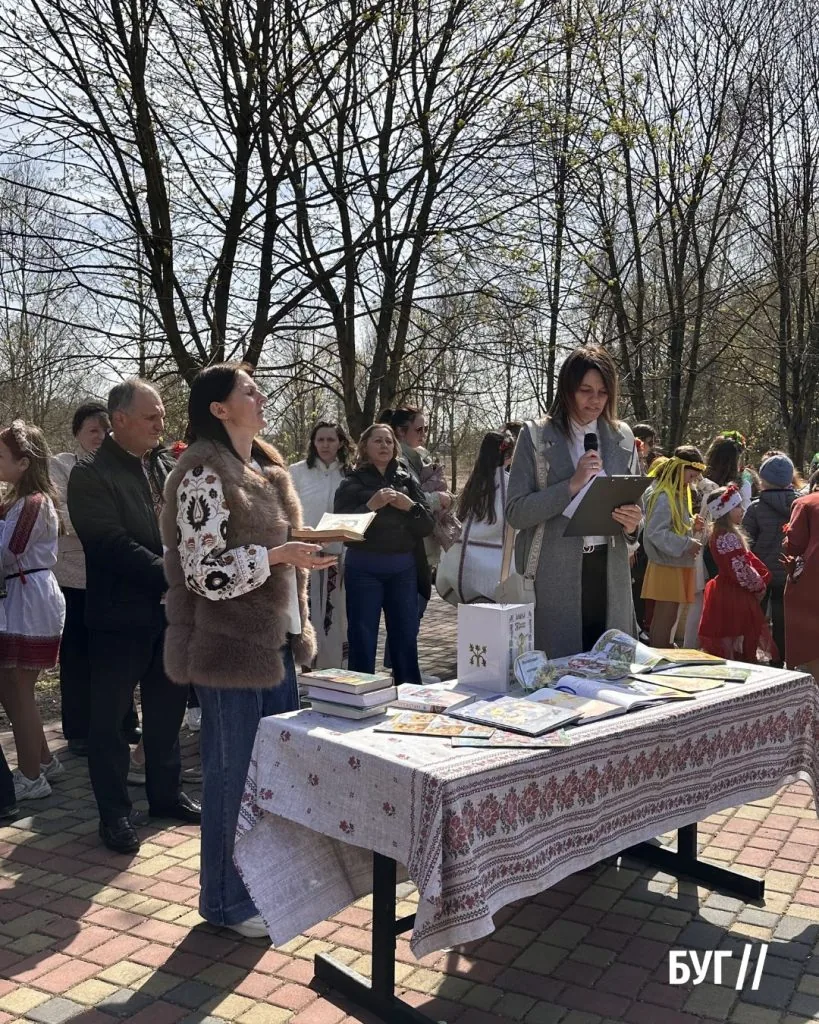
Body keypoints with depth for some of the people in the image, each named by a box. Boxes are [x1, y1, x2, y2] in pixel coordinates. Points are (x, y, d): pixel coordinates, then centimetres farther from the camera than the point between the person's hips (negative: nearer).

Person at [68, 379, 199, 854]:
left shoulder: (170, 465, 7)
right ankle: (114, 812, 20)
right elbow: (114, 545, -20)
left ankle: (166, 793, 33)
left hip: (171, 610, 6)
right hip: (120, 615, -6)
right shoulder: (91, 475, -11)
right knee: (110, 716, 6)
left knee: (168, 708, 17)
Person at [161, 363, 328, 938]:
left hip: (276, 642, 9)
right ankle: (226, 900, 21)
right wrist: (277, 555, -26)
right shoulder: (203, 474, -15)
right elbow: (205, 573, -20)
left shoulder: (266, 468, 13)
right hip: (230, 648, -9)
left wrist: (301, 588, 18)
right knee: (231, 773, 3)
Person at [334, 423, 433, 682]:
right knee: (362, 639, 0)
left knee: (406, 638, 8)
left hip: (404, 568, 3)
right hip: (364, 568, -3)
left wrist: (410, 506, -11)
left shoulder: (407, 481, 10)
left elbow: (427, 526, 7)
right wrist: (371, 505, -18)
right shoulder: (352, 483, 2)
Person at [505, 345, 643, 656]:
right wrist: (571, 485, -18)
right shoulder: (537, 437, -2)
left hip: (609, 574, 4)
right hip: (554, 576, -3)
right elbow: (515, 512, -7)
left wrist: (633, 523, -6)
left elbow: (635, 502, 17)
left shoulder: (622, 437, 10)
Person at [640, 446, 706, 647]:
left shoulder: (679, 495, 14)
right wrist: (686, 545, -25)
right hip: (666, 568, -10)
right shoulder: (664, 497, -17)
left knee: (666, 621, 15)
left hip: (677, 566, 10)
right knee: (664, 622, -5)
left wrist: (693, 526, 5)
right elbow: (656, 533, -26)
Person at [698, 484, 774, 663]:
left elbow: (747, 558, 15)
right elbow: (742, 571, -21)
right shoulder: (728, 538, -20)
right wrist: (760, 587, -5)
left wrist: (762, 577, 3)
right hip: (734, 598, -10)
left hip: (723, 593, 10)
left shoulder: (719, 534, 12)